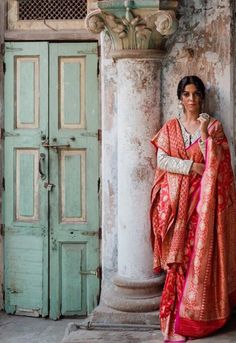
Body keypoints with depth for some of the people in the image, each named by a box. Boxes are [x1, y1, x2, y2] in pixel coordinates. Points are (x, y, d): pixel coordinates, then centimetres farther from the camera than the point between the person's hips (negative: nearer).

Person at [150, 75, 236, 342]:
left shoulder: (213, 126, 7)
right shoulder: (170, 128, 10)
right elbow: (161, 160, -1)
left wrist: (204, 133, -13)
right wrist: (192, 166, -10)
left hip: (203, 201, 0)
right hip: (177, 200, 0)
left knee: (202, 255, -4)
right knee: (178, 257, -4)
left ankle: (196, 316, 5)